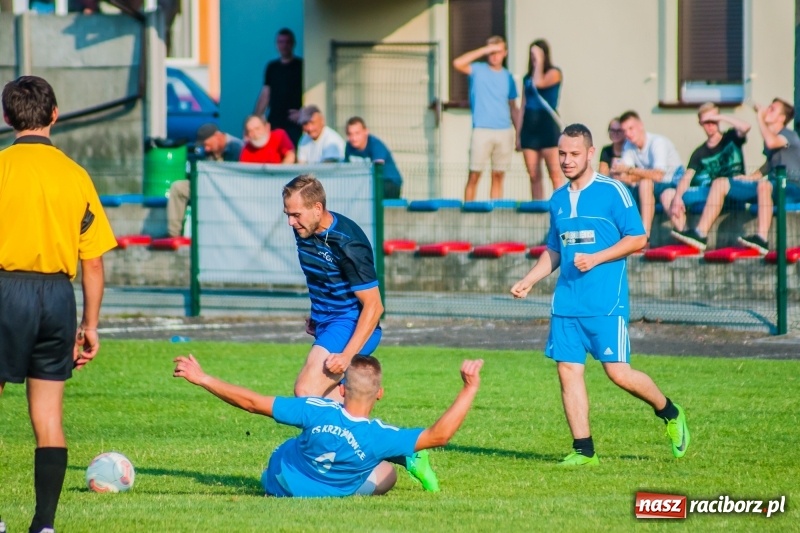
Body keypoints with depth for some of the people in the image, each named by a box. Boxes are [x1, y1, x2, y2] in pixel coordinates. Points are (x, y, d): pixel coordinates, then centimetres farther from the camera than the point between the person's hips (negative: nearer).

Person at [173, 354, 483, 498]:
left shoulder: (317, 412, -31)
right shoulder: (378, 438, -32)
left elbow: (253, 403, -27)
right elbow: (438, 435, -27)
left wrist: (202, 379, -19)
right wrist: (470, 388, -25)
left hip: (276, 482, 1)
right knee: (386, 475, 22)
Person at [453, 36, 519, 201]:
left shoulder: (507, 76, 13)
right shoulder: (478, 70, 2)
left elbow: (513, 108, 17)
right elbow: (457, 63, -17)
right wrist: (484, 50, -17)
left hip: (505, 132, 4)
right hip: (482, 130, -4)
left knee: (498, 176, 6)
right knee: (474, 175, -6)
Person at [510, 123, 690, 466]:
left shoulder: (612, 192, -5)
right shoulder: (558, 200, 14)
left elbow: (638, 238, -6)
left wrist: (595, 259, -15)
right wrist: (528, 281, 11)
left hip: (607, 303, -6)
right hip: (566, 303, 6)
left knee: (618, 373, -9)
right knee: (568, 370, -1)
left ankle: (670, 414, 16)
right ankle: (583, 449, 4)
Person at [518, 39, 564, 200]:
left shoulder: (553, 73, 1)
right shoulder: (527, 78, 17)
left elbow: (539, 83, -19)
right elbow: (523, 106, 17)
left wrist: (539, 61, -6)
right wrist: (518, 133, 13)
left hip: (547, 125, -5)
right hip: (530, 126, 5)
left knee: (555, 174, -10)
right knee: (534, 176, 3)